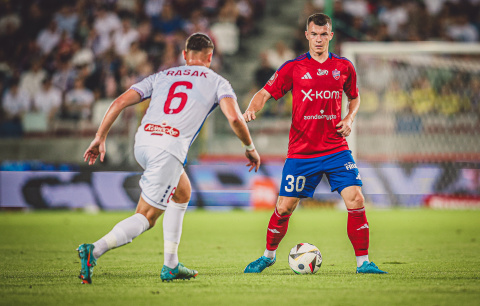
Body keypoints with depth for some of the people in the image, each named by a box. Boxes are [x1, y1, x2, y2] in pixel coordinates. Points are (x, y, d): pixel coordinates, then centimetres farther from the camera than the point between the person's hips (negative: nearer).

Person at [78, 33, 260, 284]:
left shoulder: (161, 76, 25)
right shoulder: (217, 82, 16)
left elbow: (119, 102, 15)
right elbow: (234, 118, -1)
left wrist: (100, 137, 18)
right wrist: (250, 148, 14)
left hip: (142, 141, 6)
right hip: (170, 148, -6)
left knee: (182, 193, 28)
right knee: (146, 217, 0)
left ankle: (170, 265, 24)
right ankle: (95, 250, -23)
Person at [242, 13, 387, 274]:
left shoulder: (344, 67, 6)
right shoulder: (293, 67, 0)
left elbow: (354, 97, 22)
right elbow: (265, 93, -1)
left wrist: (349, 119, 3)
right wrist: (251, 110, -22)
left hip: (336, 149, 1)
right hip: (301, 152, -1)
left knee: (355, 201, -13)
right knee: (284, 208, 2)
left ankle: (363, 262, -2)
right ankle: (268, 255, 27)